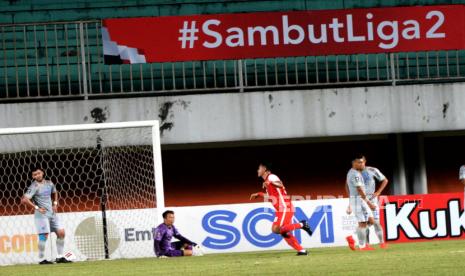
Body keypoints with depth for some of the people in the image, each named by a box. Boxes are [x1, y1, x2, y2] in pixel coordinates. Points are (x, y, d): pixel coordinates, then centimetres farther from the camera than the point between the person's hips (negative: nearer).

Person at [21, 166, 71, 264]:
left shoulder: (49, 183, 9)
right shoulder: (34, 187, -11)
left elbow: (54, 193, 31)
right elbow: (24, 200, -22)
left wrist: (55, 204, 14)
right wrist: (37, 208, -21)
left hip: (52, 212, 7)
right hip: (42, 214, -7)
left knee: (61, 232, 3)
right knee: (44, 235, -13)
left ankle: (60, 257, 11)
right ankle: (42, 259, -5)